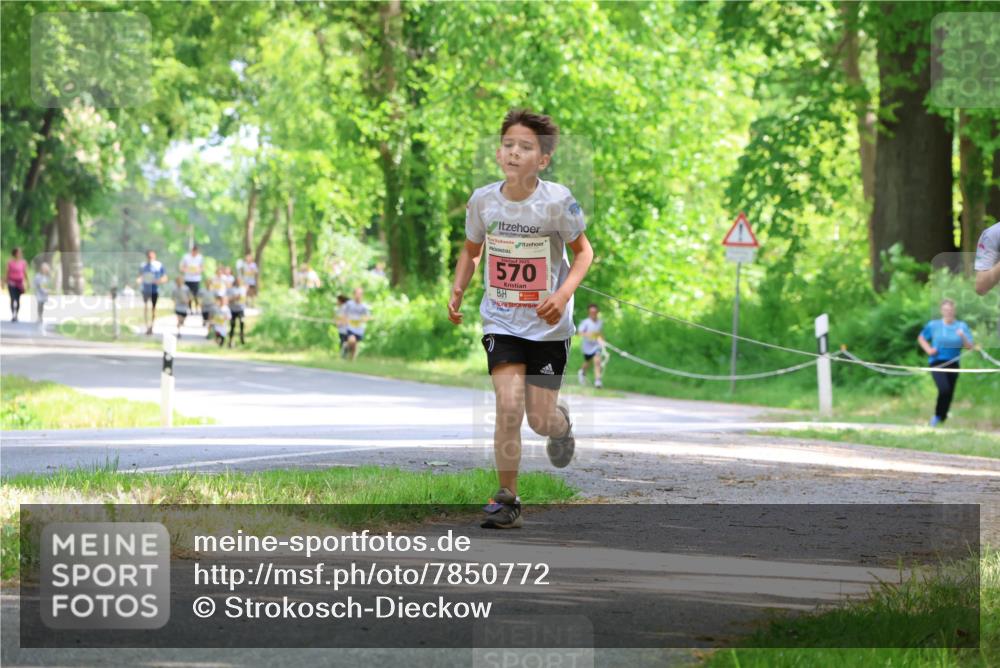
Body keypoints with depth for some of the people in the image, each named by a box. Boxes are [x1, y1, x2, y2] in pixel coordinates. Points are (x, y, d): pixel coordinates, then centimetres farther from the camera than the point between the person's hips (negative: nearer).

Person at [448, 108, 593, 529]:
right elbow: (471, 249, 13)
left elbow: (583, 250, -2)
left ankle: (561, 425, 42)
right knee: (509, 405, -16)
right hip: (501, 321, 1)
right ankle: (507, 500, -3)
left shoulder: (557, 202, -15)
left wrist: (564, 293, -18)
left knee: (540, 418, 2)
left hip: (549, 324, -1)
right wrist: (457, 291, -1)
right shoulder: (483, 200, -6)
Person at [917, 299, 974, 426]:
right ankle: (937, 415, 0)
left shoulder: (962, 326, 4)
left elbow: (969, 346, 1)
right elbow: (921, 338, 17)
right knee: (944, 389, -21)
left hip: (953, 363, 3)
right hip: (937, 362, -3)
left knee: (950, 393, 4)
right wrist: (928, 349, 0)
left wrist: (963, 337, -19)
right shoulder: (933, 325, 2)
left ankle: (942, 418, 22)